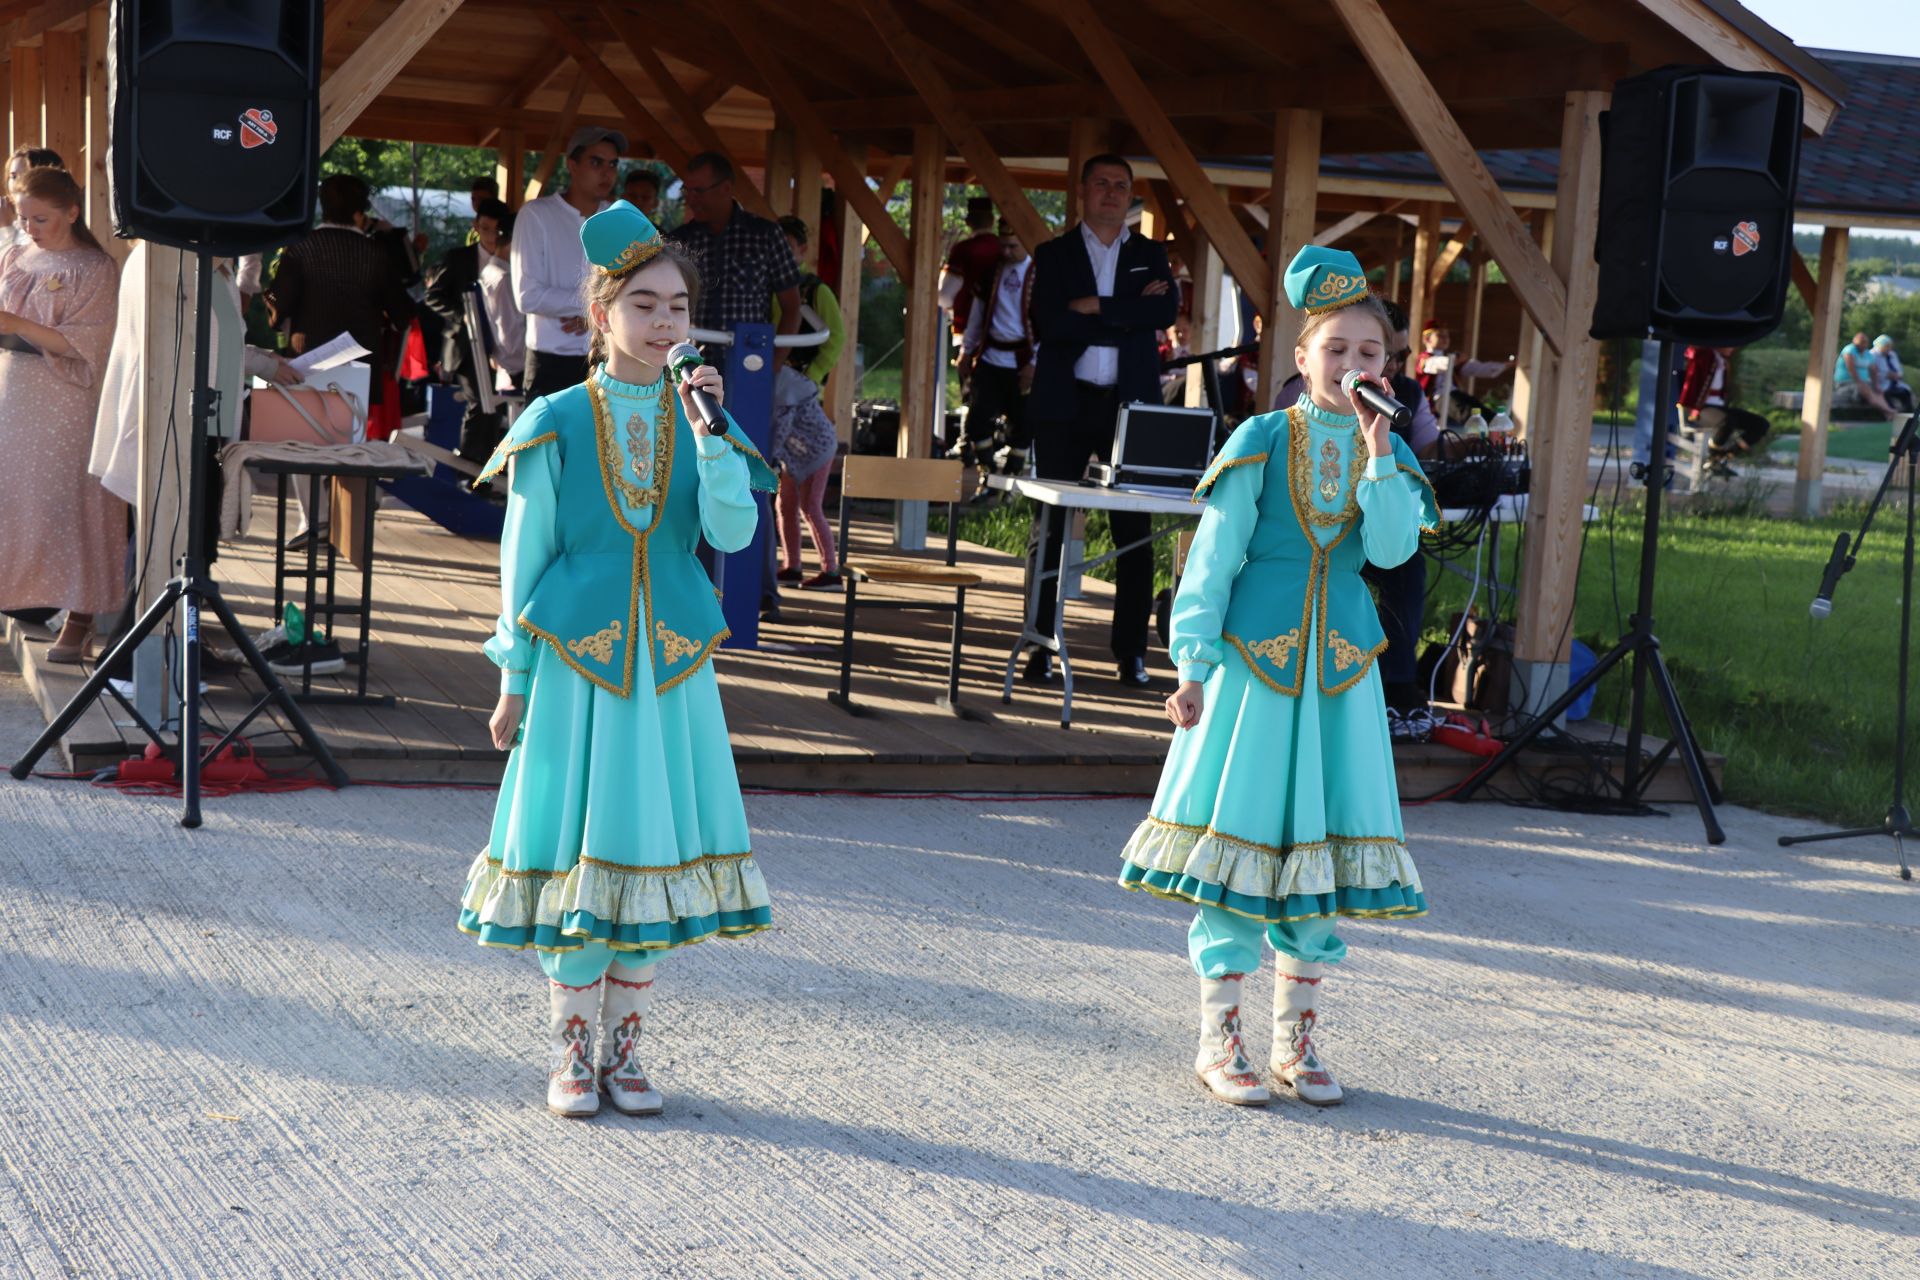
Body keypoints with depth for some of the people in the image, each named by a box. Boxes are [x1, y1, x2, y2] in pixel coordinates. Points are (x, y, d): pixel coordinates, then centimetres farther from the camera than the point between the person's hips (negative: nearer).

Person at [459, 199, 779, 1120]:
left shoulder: (700, 416, 6)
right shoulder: (556, 423, -1)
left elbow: (733, 532, -9)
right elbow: (523, 556, 2)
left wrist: (707, 426, -15)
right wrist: (515, 681, 0)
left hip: (671, 661, 2)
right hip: (576, 656, -2)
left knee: (652, 845, 6)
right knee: (575, 848, 1)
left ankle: (622, 1046, 18)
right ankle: (571, 1050, 14)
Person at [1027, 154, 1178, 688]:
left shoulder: (1150, 256, 12)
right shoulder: (1053, 255, 7)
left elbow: (1167, 308, -8)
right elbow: (1050, 324, -10)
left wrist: (1096, 307, -12)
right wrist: (1130, 319, -10)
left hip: (1129, 405, 1)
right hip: (1065, 406, -1)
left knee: (1135, 531, 0)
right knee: (1053, 528, 1)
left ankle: (1131, 650, 7)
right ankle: (1041, 646, 8)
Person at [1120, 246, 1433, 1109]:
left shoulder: (1389, 454, 7)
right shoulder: (1263, 440, -4)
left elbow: (1391, 548, -9)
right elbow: (1213, 556, -3)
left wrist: (1377, 454, -16)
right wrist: (1192, 663, -8)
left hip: (1341, 664, 4)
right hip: (1255, 655, -4)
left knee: (1324, 840, 7)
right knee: (1237, 837, -1)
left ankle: (1295, 1039, 19)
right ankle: (1218, 1042, 9)